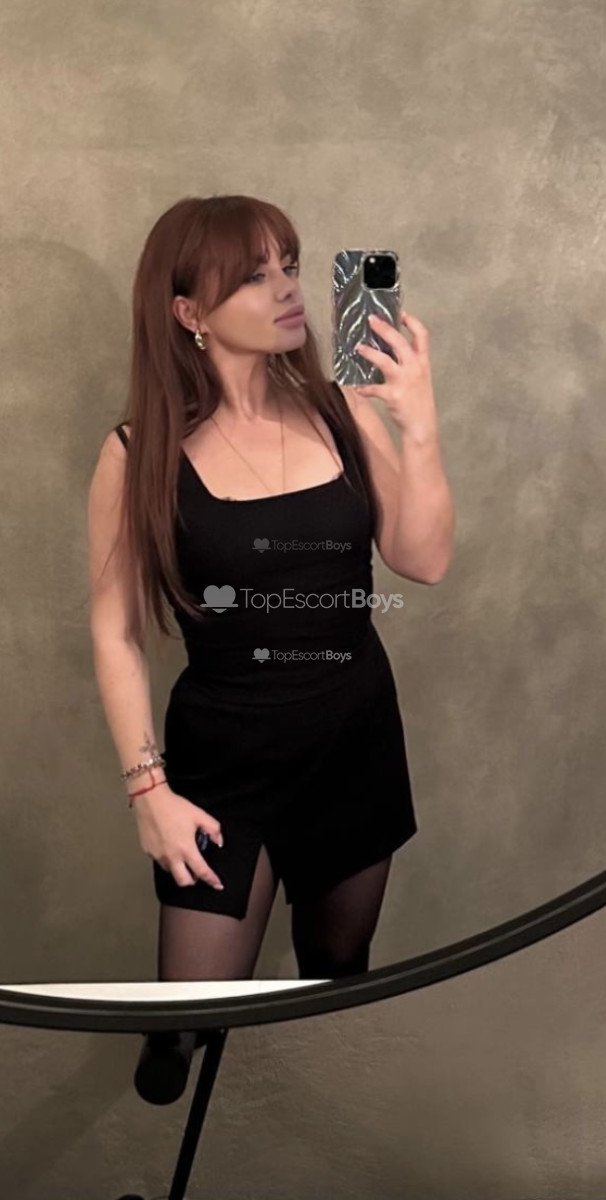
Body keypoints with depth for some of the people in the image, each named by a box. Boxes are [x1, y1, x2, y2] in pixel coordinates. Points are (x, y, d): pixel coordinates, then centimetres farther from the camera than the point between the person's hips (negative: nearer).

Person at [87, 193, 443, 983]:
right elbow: (117, 632, -7)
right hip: (224, 758, -3)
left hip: (359, 738, 4)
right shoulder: (141, 453, -12)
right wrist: (149, 787, -9)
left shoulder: (338, 411, -3)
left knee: (341, 979, 21)